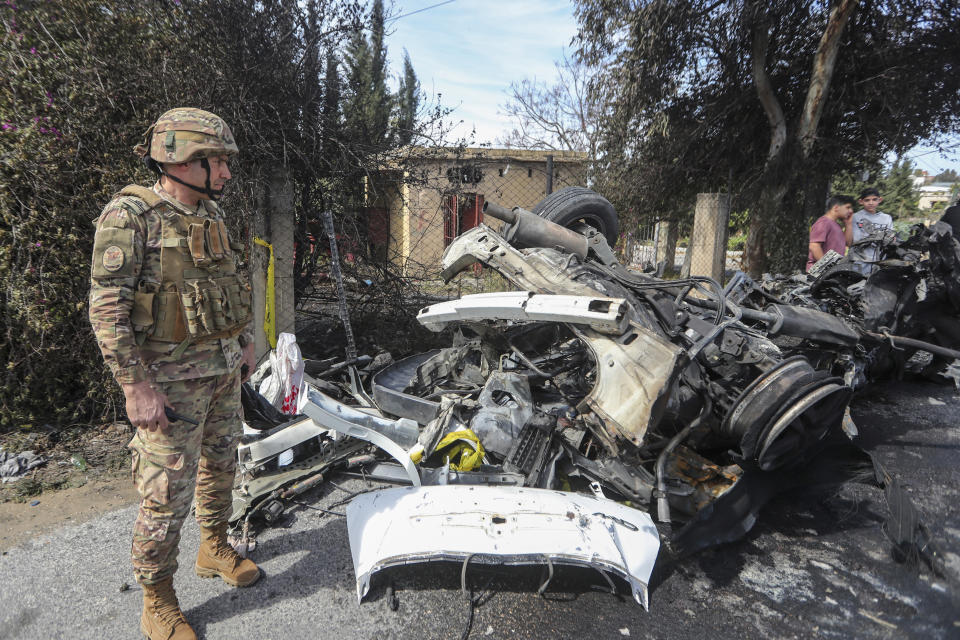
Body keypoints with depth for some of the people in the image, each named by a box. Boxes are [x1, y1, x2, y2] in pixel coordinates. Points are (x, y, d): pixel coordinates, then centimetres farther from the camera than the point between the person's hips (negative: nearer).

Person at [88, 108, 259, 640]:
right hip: (170, 378, -7)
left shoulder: (210, 215, 10)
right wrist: (136, 386, -21)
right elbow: (106, 307, -18)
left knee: (220, 466, 20)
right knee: (167, 493, 1)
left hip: (223, 370, 8)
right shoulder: (130, 215, -14)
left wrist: (244, 340, 18)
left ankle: (214, 549, 42)